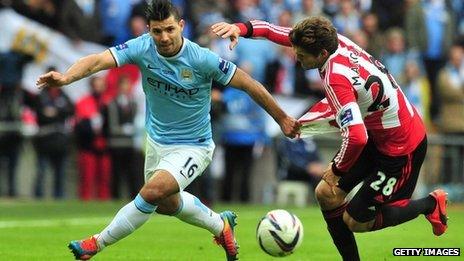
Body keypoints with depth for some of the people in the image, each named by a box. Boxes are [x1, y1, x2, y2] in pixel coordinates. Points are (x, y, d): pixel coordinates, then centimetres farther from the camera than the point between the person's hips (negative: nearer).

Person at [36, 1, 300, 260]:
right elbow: (99, 60, -32)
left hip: (192, 147, -6)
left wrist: (282, 119, -9)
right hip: (157, 140, 6)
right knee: (167, 204, 26)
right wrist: (65, 77, -51)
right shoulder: (142, 48, -19)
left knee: (152, 193, -26)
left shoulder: (203, 60, -26)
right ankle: (221, 225, 51)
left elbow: (249, 84, -16)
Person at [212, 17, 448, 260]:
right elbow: (278, 31, 5)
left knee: (355, 221, 3)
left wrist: (337, 170, -23)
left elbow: (356, 137, -41)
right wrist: (242, 28, -8)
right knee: (326, 194, 6)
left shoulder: (335, 80, -32)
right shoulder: (337, 41, -8)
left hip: (401, 149, -9)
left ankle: (431, 203, 19)